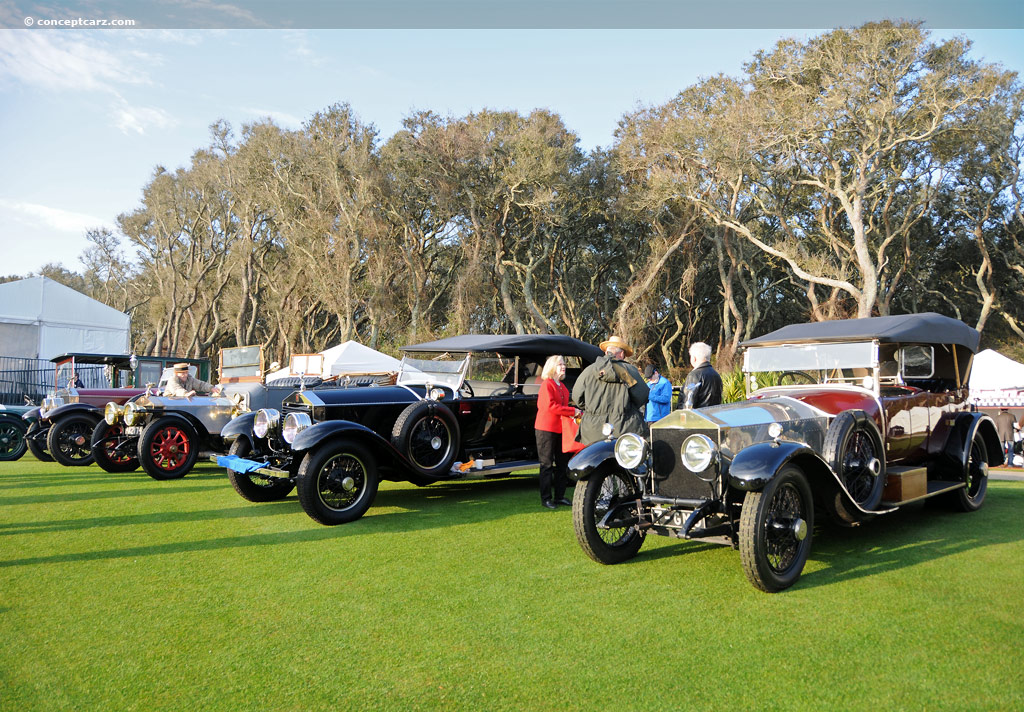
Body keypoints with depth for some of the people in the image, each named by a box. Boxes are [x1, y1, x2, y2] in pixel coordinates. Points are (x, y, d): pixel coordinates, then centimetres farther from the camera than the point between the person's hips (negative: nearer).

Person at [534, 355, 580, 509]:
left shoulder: (562, 386, 17)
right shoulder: (546, 384, -10)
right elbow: (550, 405, -21)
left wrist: (573, 413, 5)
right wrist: (572, 411, -19)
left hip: (560, 429, 8)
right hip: (546, 428, -8)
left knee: (562, 463, 10)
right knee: (547, 465, -2)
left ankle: (559, 496, 19)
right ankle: (546, 498, 3)